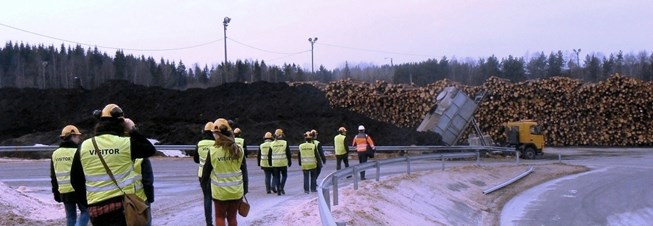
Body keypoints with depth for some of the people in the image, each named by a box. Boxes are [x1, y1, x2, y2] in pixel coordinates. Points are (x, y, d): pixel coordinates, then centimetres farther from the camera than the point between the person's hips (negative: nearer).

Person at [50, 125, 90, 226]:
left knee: (70, 217, 13)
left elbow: (53, 176, 14)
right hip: (78, 190, -6)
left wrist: (56, 192, 20)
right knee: (85, 212, 6)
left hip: (64, 192, 6)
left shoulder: (55, 153, 10)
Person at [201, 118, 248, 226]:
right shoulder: (239, 150, -3)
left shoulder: (213, 151, -10)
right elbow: (244, 172, 1)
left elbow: (207, 170, 1)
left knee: (220, 217, 11)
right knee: (232, 217, 14)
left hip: (220, 192, -2)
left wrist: (204, 181, 21)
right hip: (236, 191, 2)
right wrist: (244, 190, 11)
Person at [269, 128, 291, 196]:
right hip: (283, 163, -2)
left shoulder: (272, 144, 3)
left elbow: (269, 155, 6)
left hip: (275, 164, 2)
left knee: (277, 177, 10)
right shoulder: (285, 143, -4)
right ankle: (281, 187, -6)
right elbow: (288, 154, -3)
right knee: (284, 175, 13)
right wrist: (289, 162, 7)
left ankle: (278, 190, 7)